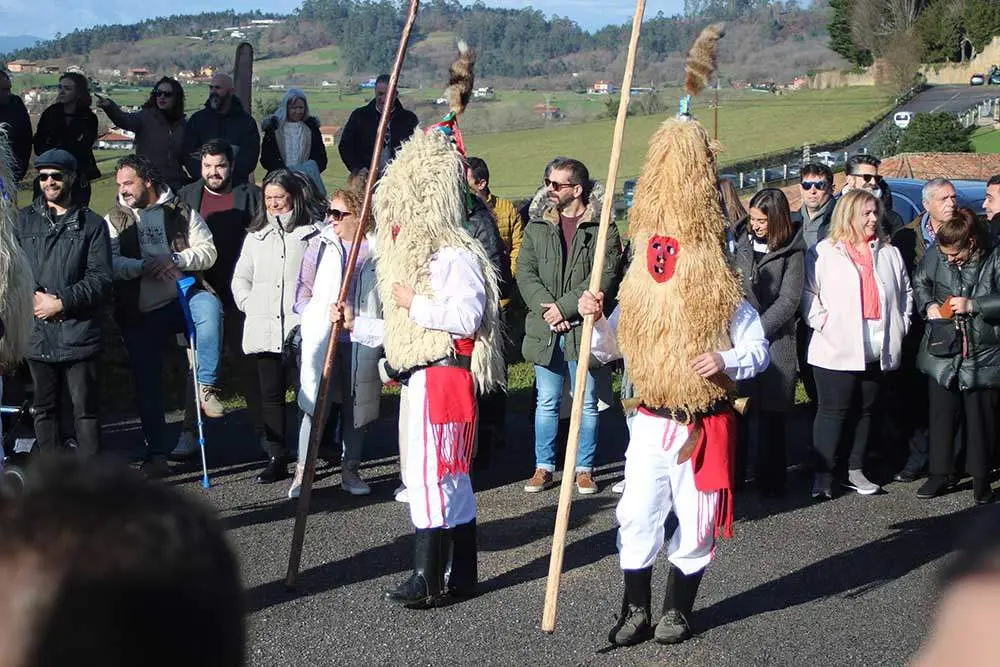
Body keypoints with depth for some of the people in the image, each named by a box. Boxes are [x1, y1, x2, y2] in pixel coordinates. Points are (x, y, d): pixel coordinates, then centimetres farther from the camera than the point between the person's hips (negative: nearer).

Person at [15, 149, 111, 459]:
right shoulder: (24, 220, 11)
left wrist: (61, 303, -12)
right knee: (44, 409, 10)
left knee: (85, 409, 1)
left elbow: (100, 279, -3)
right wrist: (35, 296, -12)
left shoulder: (91, 224, 4)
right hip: (36, 332, 3)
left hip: (79, 332, -3)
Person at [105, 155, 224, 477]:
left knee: (209, 305, -35)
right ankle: (156, 454, 15)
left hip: (182, 299, -2)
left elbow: (208, 251, -2)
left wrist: (173, 259, -18)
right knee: (147, 384, 3)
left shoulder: (181, 212, 6)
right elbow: (110, 263, -8)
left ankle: (207, 386, -30)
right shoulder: (114, 220, 8)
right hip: (139, 314, 2)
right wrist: (144, 266, -23)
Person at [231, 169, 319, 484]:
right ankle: (276, 460, 9)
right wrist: (250, 305, 7)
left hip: (302, 328, -4)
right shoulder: (256, 236, 16)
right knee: (270, 394, 5)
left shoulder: (311, 234, 2)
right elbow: (240, 278, 21)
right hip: (264, 330, 4)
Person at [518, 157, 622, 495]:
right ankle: (544, 467, 16)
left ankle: (584, 468, 15)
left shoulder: (603, 229, -2)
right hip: (544, 330, 3)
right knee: (546, 402, 8)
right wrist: (546, 307, -12)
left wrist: (564, 307, -15)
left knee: (587, 403, 6)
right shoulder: (537, 227, 11)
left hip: (584, 329, -3)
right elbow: (525, 272, 3)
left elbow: (605, 277, -11)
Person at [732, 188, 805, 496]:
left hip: (775, 339, -2)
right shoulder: (741, 242, 9)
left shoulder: (792, 251, -1)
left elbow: (789, 300, -5)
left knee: (771, 412, 1)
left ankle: (769, 478, 10)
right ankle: (732, 474, 8)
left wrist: (757, 330, -10)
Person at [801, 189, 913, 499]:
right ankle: (823, 475, 2)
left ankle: (855, 470, 21)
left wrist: (901, 324, 9)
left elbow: (905, 291, 19)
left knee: (865, 410, 11)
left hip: (878, 352, 5)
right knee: (833, 411, -2)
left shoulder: (889, 253, 12)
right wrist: (823, 321, -13)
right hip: (837, 351, -5)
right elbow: (808, 293, -3)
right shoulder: (824, 252, -2)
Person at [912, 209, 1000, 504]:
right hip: (943, 352, 3)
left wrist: (972, 305, -20)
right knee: (941, 414, 9)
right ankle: (941, 473, 22)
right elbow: (919, 282, 15)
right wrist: (928, 305, -2)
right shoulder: (936, 254, -3)